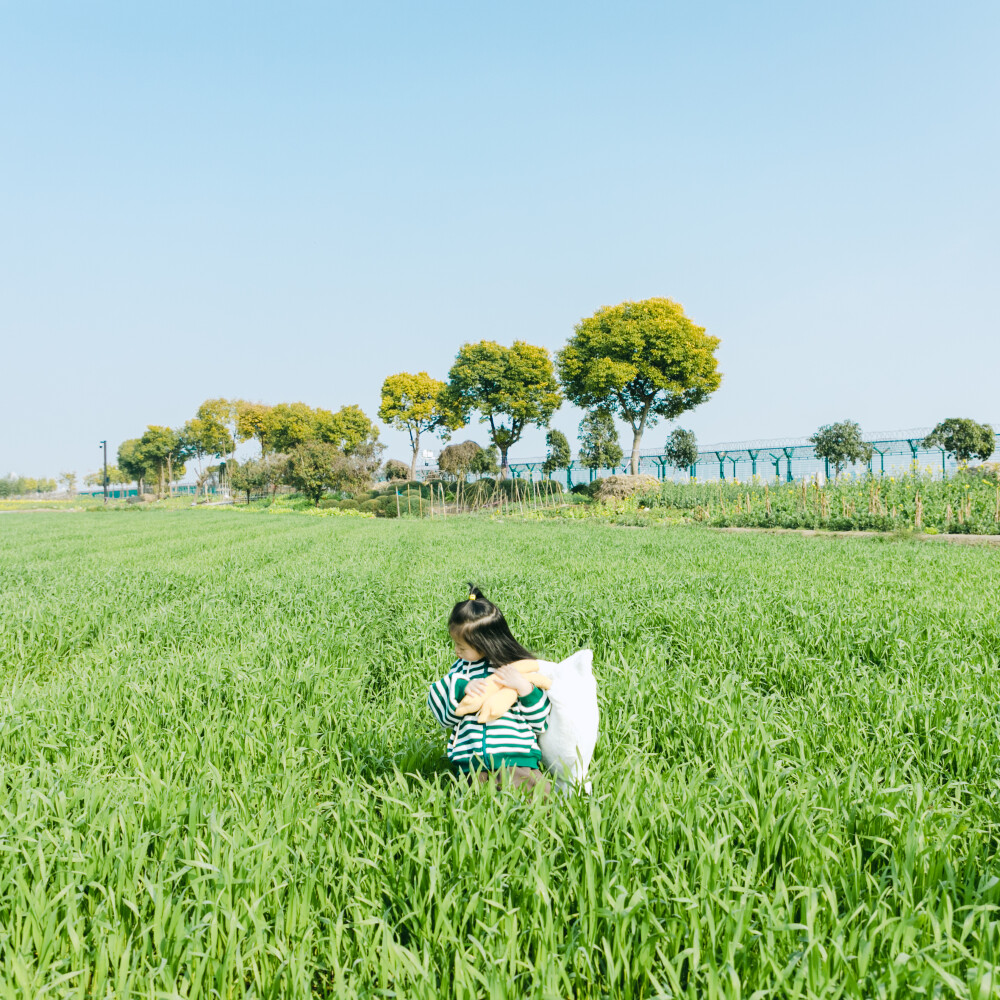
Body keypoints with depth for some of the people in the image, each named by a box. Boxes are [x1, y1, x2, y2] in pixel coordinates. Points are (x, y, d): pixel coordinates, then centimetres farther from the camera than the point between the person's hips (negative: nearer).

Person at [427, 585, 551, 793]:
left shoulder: (521, 668, 7)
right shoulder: (461, 669, 19)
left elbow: (541, 720, 7)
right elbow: (445, 717, 16)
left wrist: (523, 686, -8)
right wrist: (461, 689, -3)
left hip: (515, 754, -2)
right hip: (471, 759, 2)